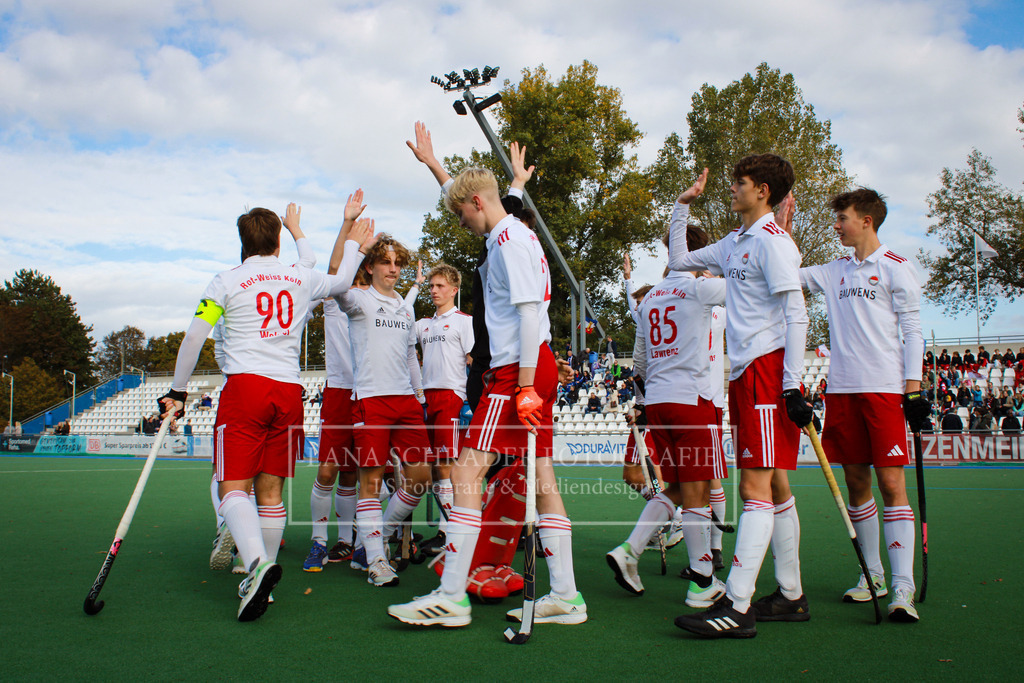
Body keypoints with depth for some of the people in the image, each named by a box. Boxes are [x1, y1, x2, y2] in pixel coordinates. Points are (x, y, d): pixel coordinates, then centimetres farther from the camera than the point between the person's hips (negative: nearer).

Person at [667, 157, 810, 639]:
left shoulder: (772, 240, -7)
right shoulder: (734, 244, 19)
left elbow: (796, 316, -13)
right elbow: (678, 261, 31)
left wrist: (792, 386, -18)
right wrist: (683, 205, 23)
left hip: (768, 370, -9)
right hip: (743, 374, 9)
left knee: (755, 487, -13)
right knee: (774, 487, 10)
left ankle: (736, 608, -14)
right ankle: (791, 597, 17)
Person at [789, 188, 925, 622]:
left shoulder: (896, 268, 1)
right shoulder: (833, 272, 16)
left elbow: (912, 330, -2)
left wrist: (913, 388, -8)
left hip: (885, 389, -5)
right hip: (842, 390, 5)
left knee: (891, 484, -9)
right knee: (855, 483, 8)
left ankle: (902, 589, -8)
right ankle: (872, 575, 20)